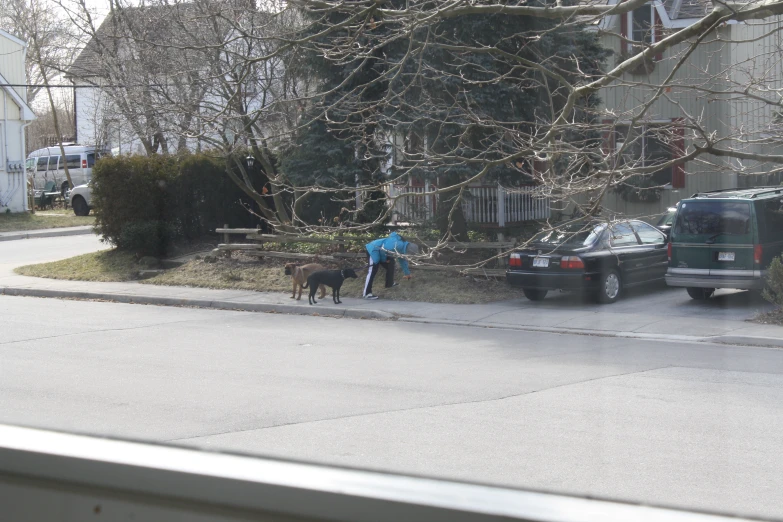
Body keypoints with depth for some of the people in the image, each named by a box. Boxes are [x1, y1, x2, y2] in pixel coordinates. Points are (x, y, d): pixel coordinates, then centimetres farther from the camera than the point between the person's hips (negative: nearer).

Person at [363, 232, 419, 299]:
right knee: (372, 271, -18)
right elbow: (383, 249, -28)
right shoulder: (397, 245, -28)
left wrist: (407, 273, 31)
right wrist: (385, 259, -9)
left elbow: (403, 261, 23)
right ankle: (366, 294, -23)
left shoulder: (403, 247, 6)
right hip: (373, 250, -10)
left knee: (390, 263, 20)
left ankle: (390, 284, 36)